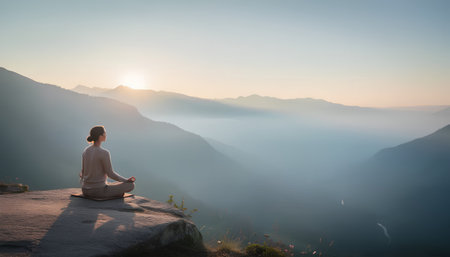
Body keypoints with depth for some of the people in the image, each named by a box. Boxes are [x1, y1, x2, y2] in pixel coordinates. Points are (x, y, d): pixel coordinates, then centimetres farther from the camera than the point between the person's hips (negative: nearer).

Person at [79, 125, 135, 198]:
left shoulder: (85, 151, 3)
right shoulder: (104, 153, -19)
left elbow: (84, 171, 12)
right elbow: (110, 174, -13)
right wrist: (126, 180, 1)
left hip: (86, 190, 6)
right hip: (99, 191, -5)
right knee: (131, 185, 3)